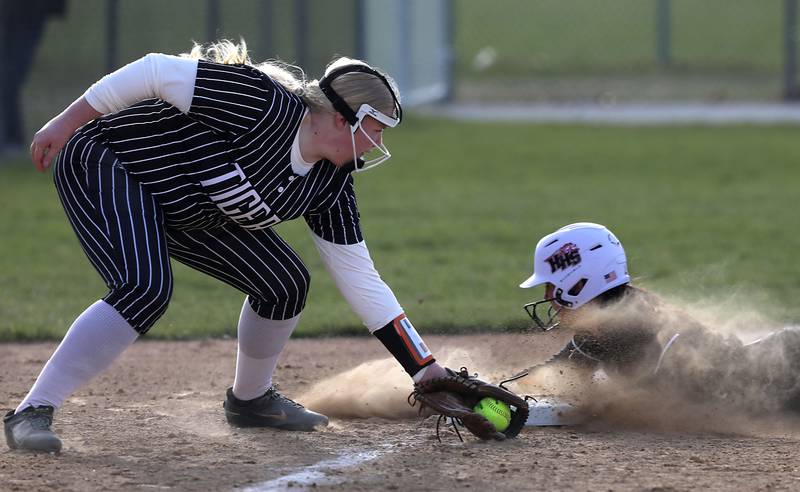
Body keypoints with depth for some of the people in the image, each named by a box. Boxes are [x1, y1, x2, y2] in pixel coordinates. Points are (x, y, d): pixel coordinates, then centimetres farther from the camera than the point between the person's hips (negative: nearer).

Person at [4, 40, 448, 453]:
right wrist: (68, 123, -21)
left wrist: (425, 367, -5)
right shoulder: (262, 103, -30)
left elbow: (359, 277, -1)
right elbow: (158, 72, -25)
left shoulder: (329, 182, -6)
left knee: (284, 283, 2)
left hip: (184, 213, 8)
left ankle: (251, 399, 26)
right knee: (146, 289, -32)